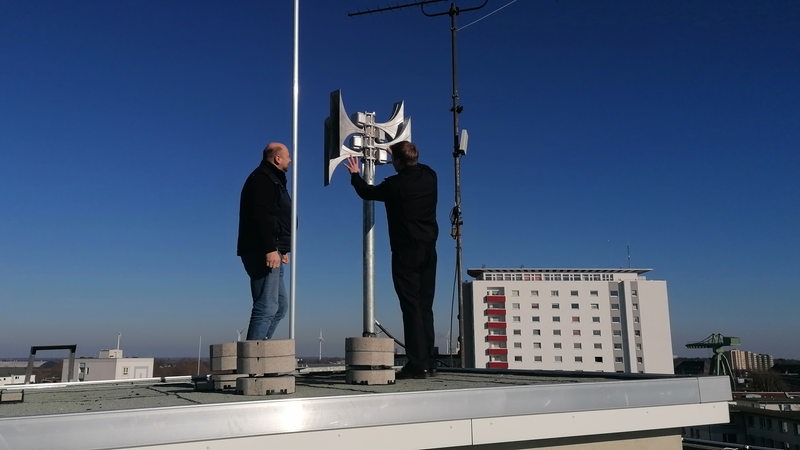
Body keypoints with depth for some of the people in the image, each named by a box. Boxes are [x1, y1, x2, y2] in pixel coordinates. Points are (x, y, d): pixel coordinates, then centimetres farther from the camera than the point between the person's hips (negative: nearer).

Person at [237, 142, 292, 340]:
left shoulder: (272, 180, 26)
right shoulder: (262, 179, -8)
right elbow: (261, 216, -20)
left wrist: (282, 250, 24)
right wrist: (270, 249, -27)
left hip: (271, 252, 11)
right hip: (263, 253, -11)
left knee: (280, 305, 12)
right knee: (267, 307, -13)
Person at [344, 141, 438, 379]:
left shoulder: (394, 185, -12)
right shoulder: (429, 176, 4)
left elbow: (367, 192, 6)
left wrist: (355, 175, 26)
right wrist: (396, 152, 44)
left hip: (406, 252, -6)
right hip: (429, 250, 6)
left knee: (411, 307, -5)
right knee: (425, 307, 11)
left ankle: (417, 364, -5)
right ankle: (429, 361, 16)